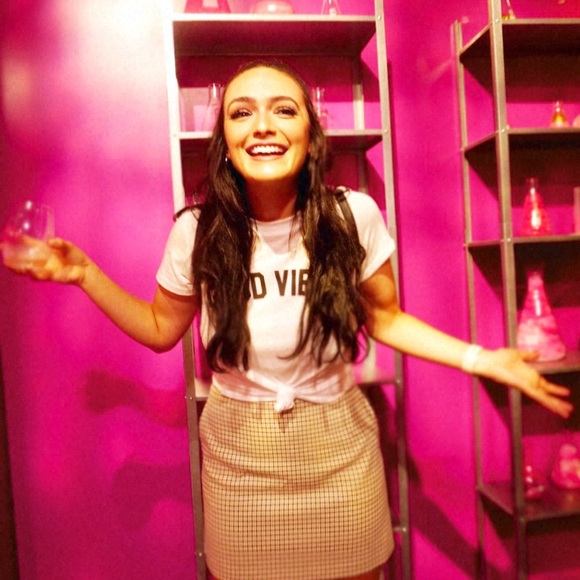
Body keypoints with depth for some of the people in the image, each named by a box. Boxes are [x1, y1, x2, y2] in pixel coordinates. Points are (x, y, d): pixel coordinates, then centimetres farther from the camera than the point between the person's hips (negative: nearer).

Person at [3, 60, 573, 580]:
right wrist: (84, 274, -7)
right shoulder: (198, 229, -13)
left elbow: (384, 319, 0)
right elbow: (162, 328, 3)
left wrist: (483, 359, -9)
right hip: (239, 451, 1)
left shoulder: (354, 215, -15)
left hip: (338, 446, 0)